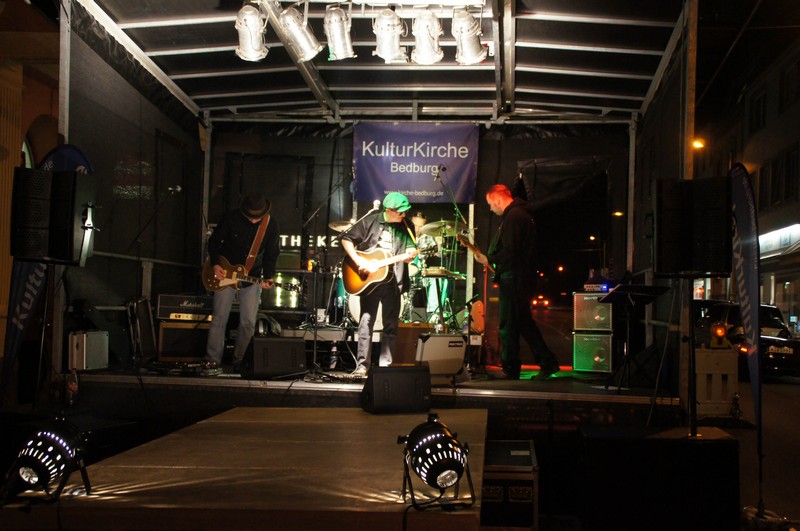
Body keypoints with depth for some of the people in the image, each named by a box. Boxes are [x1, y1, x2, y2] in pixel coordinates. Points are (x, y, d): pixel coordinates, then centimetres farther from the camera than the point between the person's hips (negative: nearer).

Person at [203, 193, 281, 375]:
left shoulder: (271, 226, -8)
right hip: (225, 274, -1)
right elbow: (214, 241, -2)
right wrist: (215, 264, -14)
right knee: (219, 318, -5)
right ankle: (212, 361, 0)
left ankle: (239, 362, 13)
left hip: (252, 278, 1)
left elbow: (271, 255, 0)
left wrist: (268, 277, -14)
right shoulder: (231, 217, -13)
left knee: (248, 323, 0)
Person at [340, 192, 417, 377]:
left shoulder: (406, 227, 3)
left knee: (391, 325, 4)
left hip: (393, 280, 2)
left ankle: (385, 366, 12)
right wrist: (358, 261, -12)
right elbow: (346, 239, -2)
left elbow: (410, 250, 5)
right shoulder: (371, 221, -4)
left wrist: (409, 255, -20)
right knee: (366, 322, -1)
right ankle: (362, 365, 5)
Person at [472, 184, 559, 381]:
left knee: (508, 325, -3)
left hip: (513, 279, -11)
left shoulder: (513, 216, -16)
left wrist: (489, 259, -12)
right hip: (522, 276, 11)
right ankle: (547, 362, 16)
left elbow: (510, 251, -24)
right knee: (524, 322, 15)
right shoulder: (521, 213, 17)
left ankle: (510, 369, 4)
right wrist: (490, 258, 16)